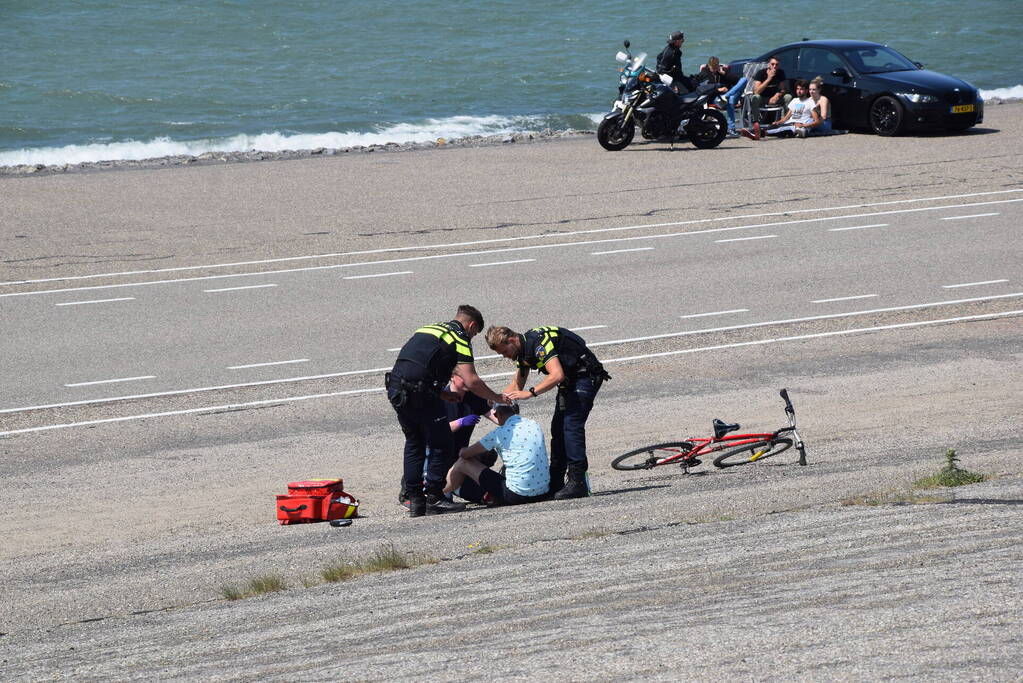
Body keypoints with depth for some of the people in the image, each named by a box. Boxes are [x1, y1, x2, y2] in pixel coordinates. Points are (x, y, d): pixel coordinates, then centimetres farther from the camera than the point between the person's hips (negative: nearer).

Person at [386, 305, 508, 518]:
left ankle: (414, 500, 18)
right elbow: (471, 381, -7)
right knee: (442, 444, 5)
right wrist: (497, 398, 8)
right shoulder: (460, 339, 2)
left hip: (395, 386, 8)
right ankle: (433, 499, 4)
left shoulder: (428, 329, 26)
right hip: (419, 392, -8)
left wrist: (442, 394, 26)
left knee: (414, 444, 19)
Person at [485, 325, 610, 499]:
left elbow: (557, 375, -35)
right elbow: (517, 385, 18)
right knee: (558, 429, 7)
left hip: (585, 376, -10)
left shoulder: (538, 342, -26)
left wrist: (530, 393, -34)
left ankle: (577, 482, -23)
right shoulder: (523, 349, 6)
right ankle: (555, 484, 10)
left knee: (571, 425, -19)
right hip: (569, 381, 10)